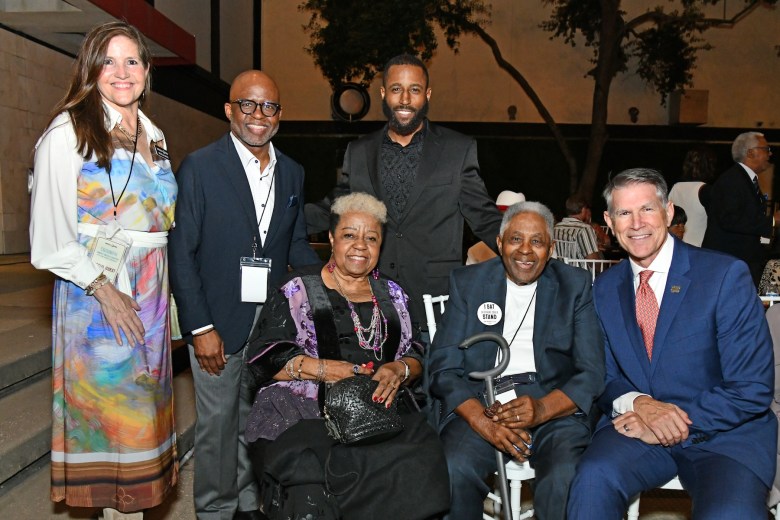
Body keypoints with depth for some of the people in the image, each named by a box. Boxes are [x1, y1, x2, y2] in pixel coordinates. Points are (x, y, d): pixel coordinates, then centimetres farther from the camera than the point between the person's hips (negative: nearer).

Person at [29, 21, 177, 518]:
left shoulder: (154, 137, 13)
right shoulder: (69, 132, -6)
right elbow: (51, 236, -10)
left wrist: (164, 289, 8)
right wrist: (104, 289, -16)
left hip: (152, 291, 6)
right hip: (94, 291, -6)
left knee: (143, 404, 10)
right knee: (107, 399, 1)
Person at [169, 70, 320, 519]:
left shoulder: (293, 173, 9)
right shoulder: (200, 167, -7)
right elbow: (181, 253, -9)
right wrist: (200, 327, -13)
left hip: (273, 318, 5)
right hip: (219, 320, -4)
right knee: (218, 422, 7)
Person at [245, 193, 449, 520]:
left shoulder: (392, 296, 19)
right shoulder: (297, 292, 8)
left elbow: (416, 356, 16)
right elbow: (263, 357, 0)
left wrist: (400, 369, -7)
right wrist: (319, 368, -13)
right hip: (304, 413, -3)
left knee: (419, 464, -26)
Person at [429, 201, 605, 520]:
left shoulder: (576, 285, 9)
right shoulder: (467, 282, 9)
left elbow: (592, 372, 1)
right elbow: (444, 368, 3)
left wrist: (543, 408, -18)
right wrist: (482, 420, -15)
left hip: (555, 405, 0)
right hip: (478, 403, 0)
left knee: (567, 478, -29)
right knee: (452, 472, -28)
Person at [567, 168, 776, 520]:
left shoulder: (726, 275, -7)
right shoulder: (604, 289, 6)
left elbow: (752, 388, -9)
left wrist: (678, 423, -16)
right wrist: (638, 402, -12)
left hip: (724, 433, -2)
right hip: (637, 427, 3)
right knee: (594, 477, -28)